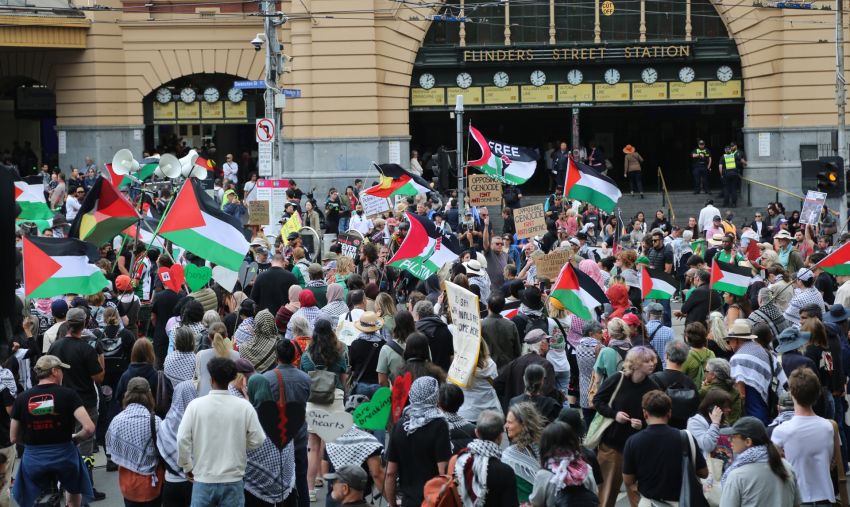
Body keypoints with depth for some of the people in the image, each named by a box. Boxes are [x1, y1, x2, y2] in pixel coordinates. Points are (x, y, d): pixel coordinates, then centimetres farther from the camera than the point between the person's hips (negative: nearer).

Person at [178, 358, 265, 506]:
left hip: (203, 480, 0)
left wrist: (187, 466, 6)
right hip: (233, 481, 0)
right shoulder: (244, 406, -7)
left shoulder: (195, 405, -7)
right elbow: (257, 440, -3)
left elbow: (182, 439, -8)